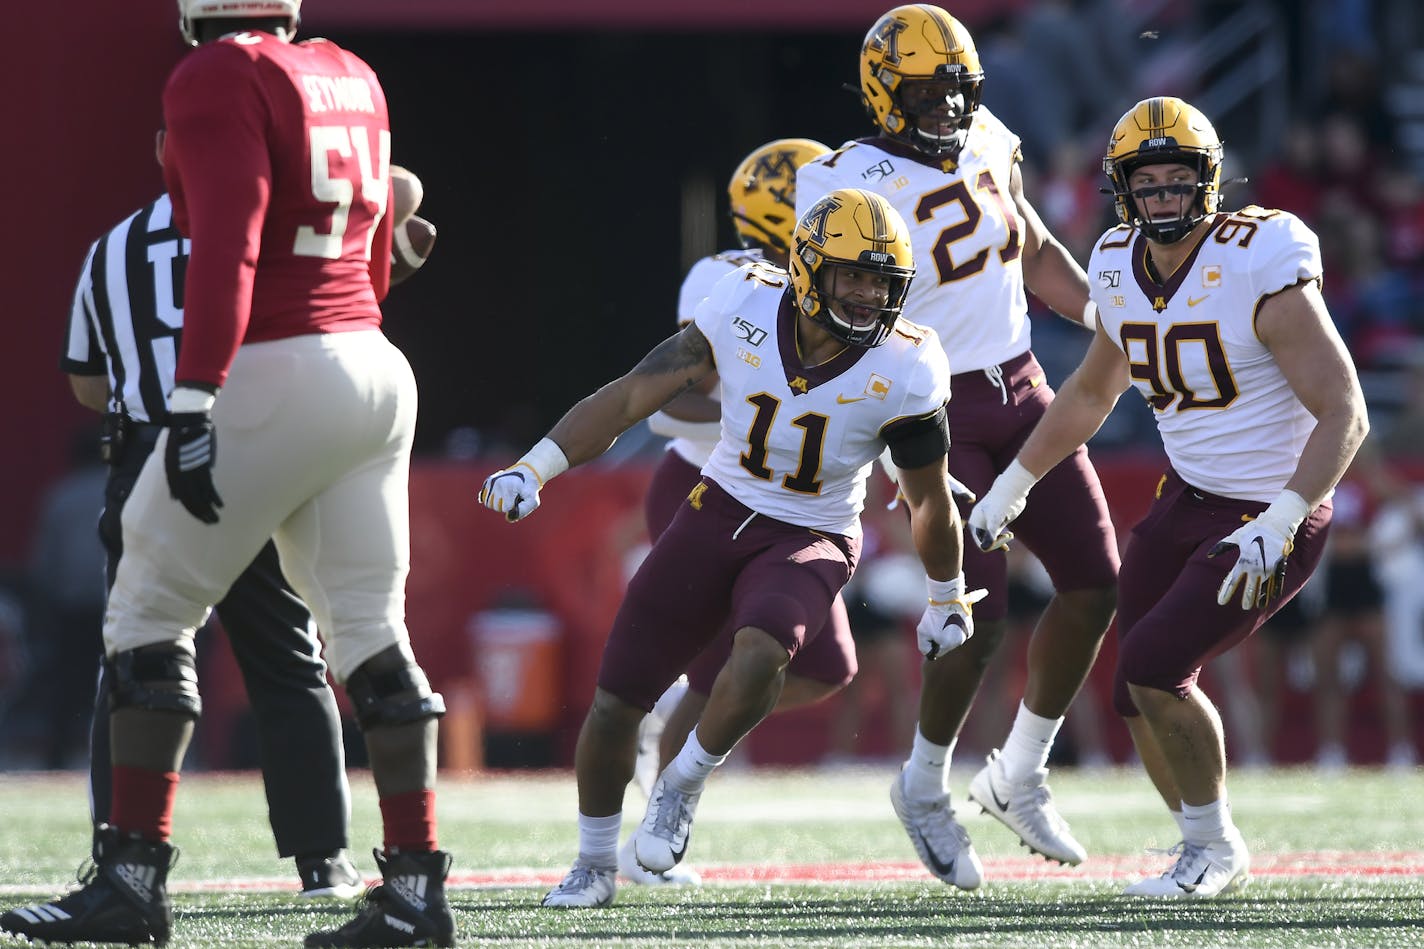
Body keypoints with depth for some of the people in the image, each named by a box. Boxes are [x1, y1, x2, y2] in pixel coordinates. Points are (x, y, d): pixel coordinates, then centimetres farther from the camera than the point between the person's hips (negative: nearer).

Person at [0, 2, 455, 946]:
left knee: (150, 617, 2)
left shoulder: (219, 80, -10)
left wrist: (194, 400, -23)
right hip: (378, 371, 8)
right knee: (372, 629, 8)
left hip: (271, 375, -8)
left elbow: (227, 247, -20)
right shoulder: (352, 79, 14)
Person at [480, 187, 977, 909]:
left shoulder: (902, 372, -16)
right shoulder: (747, 309, -14)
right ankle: (595, 865, 25)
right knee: (614, 705, 0)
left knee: (758, 658, -35)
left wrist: (948, 600, 11)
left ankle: (684, 783, -6)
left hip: (810, 542, -2)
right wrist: (535, 467, -18)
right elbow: (632, 396, -10)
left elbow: (931, 503, -1)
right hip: (719, 514, 2)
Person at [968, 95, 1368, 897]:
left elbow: (1344, 415, -25)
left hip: (1273, 517, -7)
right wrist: (1014, 483, 22)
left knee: (1153, 665, -17)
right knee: (1140, 695, 7)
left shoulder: (1262, 274, -23)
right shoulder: (1123, 272, 0)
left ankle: (1215, 850, 3)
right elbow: (1092, 392, 21)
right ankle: (1210, 849, 28)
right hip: (1188, 500, 7)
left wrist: (1278, 524, -34)